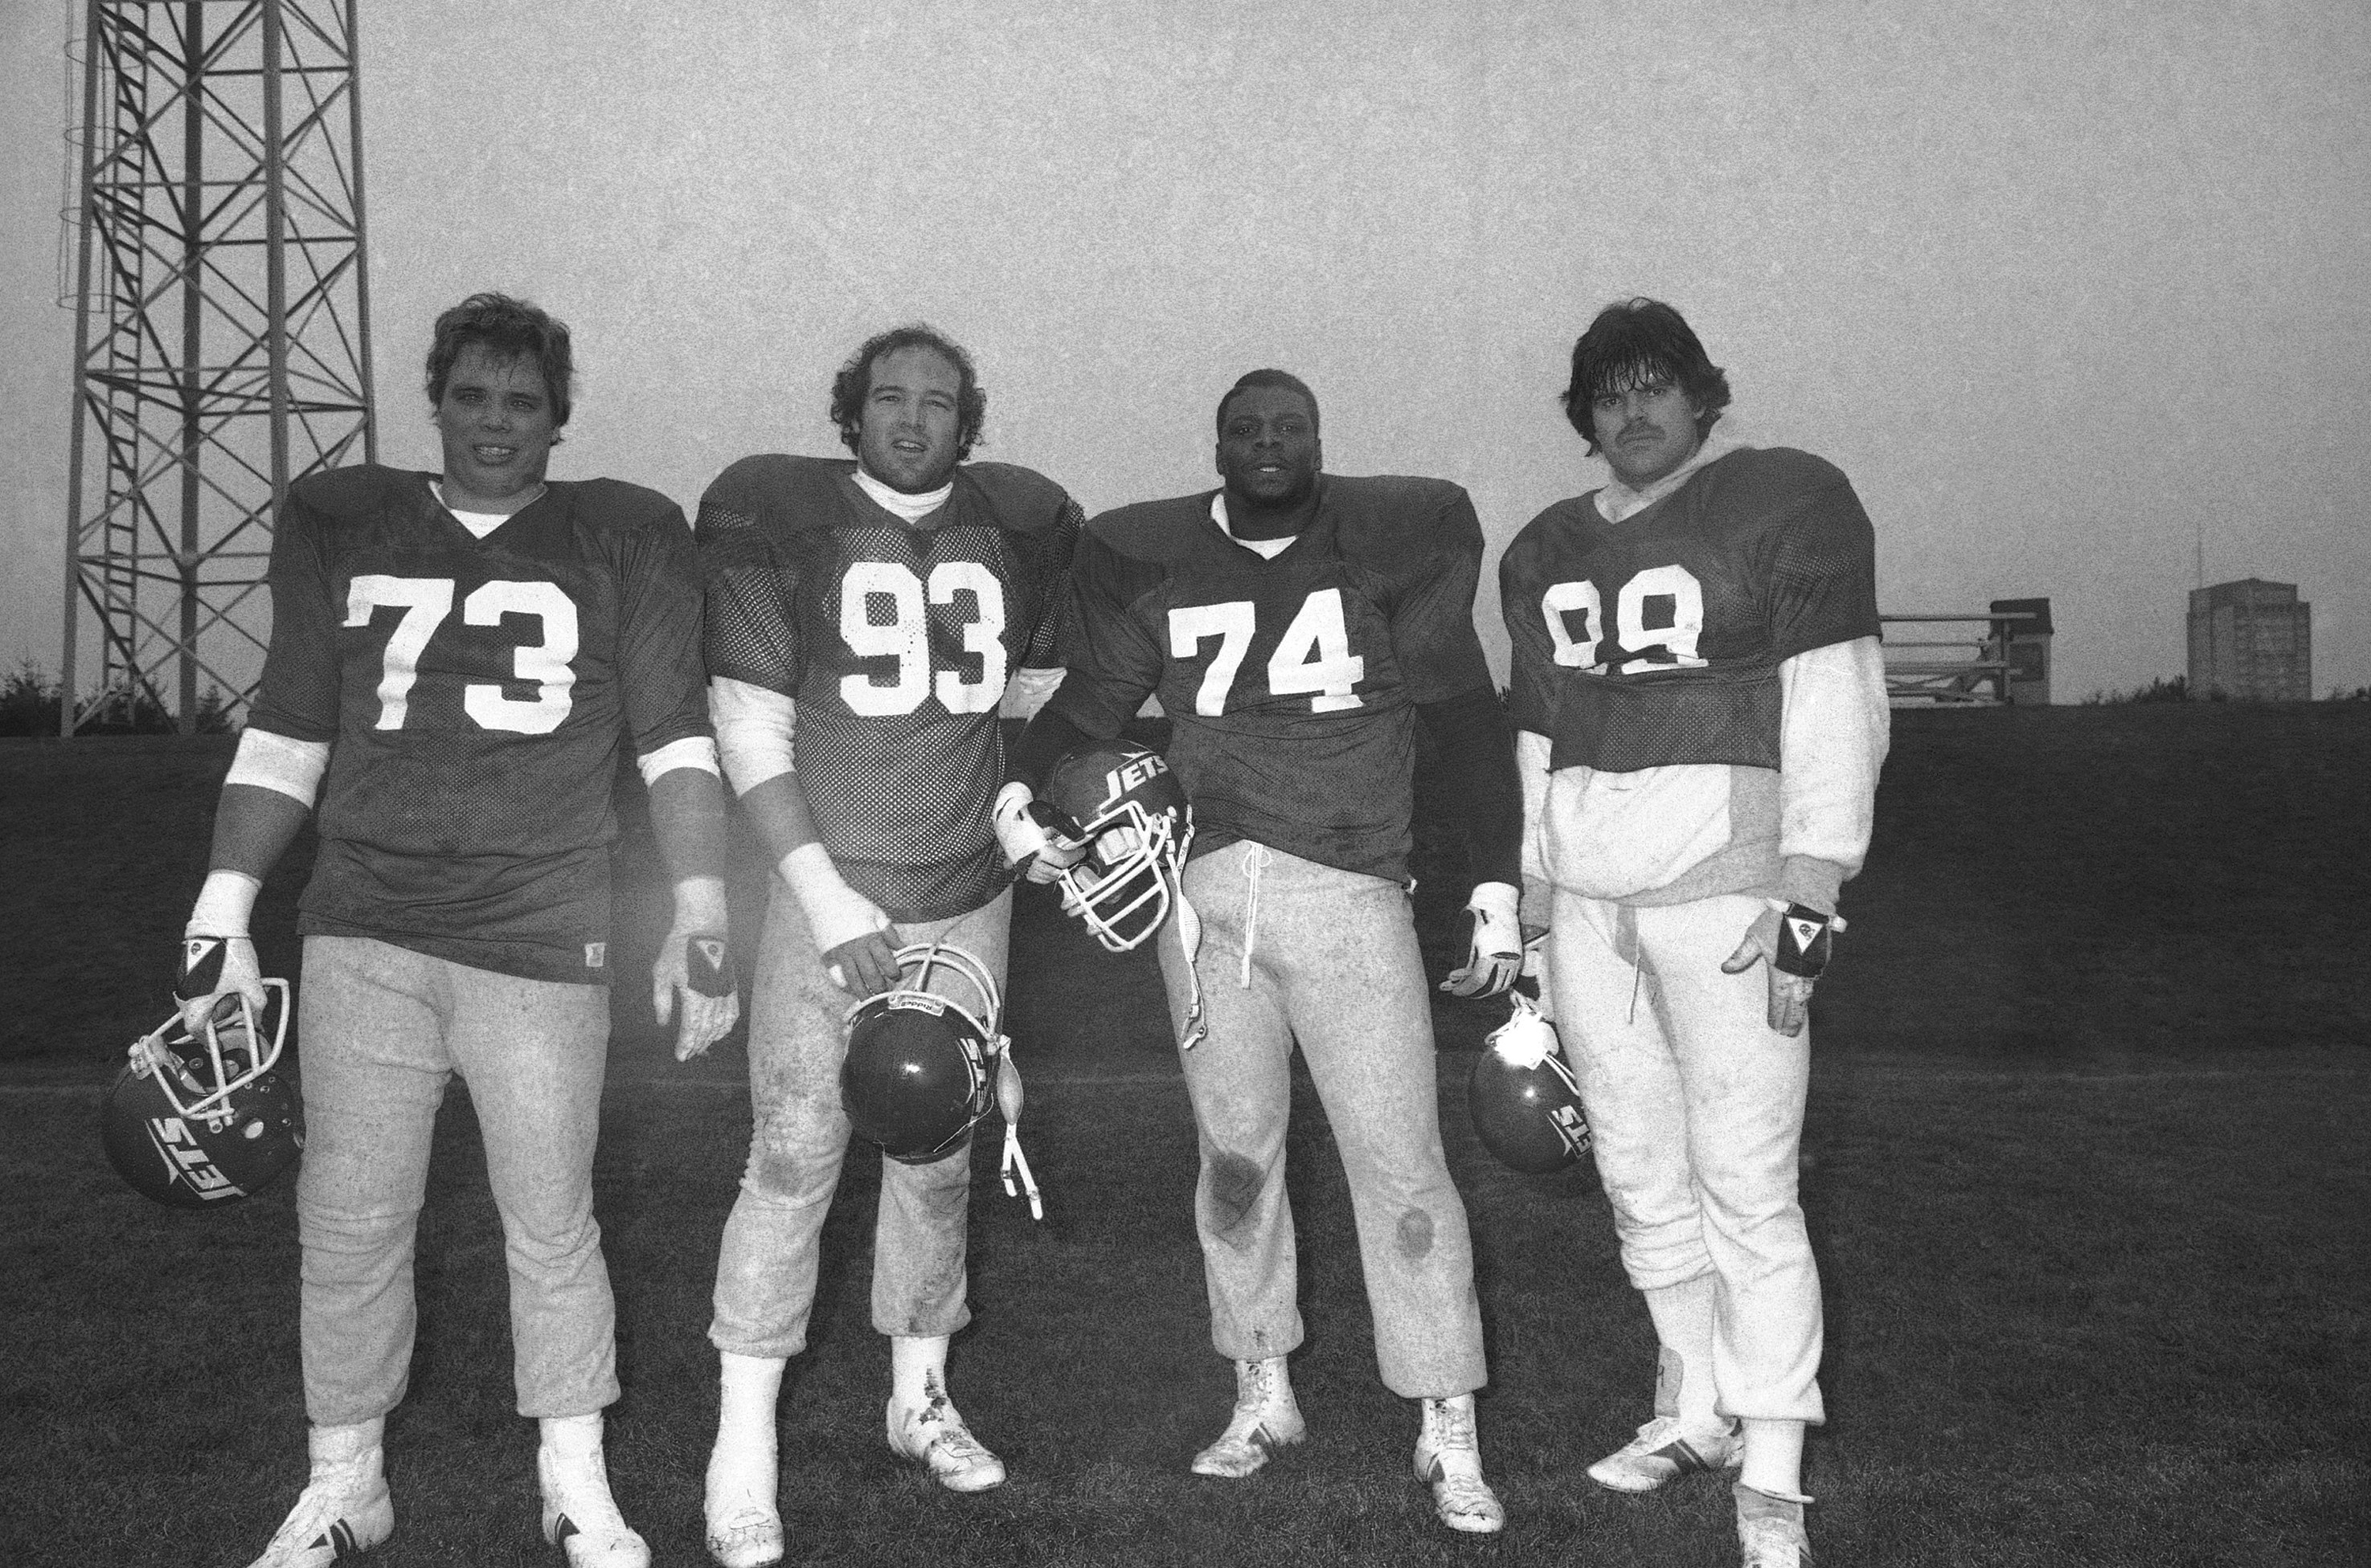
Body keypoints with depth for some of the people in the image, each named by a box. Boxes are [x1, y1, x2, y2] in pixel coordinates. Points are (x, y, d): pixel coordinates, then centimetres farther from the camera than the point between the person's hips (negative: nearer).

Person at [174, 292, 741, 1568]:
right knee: (347, 1217, 6)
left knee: (551, 1224, 4)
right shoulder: (339, 527, 11)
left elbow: (674, 739, 3)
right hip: (364, 928, 2)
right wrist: (220, 920, 5)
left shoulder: (622, 539, 6)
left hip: (543, 934, -2)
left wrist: (699, 918, -5)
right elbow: (285, 735, 11)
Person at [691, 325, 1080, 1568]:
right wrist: (823, 892, -16)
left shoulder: (1017, 525, 7)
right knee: (792, 1159, -5)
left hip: (969, 902, 4)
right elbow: (748, 729, -9)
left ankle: (920, 1397, 31)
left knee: (939, 1158, 13)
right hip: (828, 895, -4)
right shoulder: (776, 516, -5)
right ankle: (742, 1450, 7)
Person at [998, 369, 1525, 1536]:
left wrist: (1495, 891, 2)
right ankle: (1263, 1396, 29)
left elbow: (1464, 715, 4)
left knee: (1400, 1163, -2)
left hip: (1349, 892, -2)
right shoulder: (1154, 562, 8)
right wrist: (1017, 791, -2)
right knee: (1234, 1155, 12)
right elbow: (1094, 696, 16)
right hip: (1202, 894, 3)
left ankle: (1447, 1430, 12)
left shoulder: (1390, 542, 2)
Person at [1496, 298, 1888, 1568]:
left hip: (1724, 887, -5)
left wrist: (1809, 901, -15)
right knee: (1638, 1175, 11)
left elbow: (1836, 709, -8)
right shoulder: (1546, 551, 16)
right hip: (1586, 894, 6)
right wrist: (1532, 913, 16)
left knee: (1746, 1190, -5)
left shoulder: (1785, 502, -1)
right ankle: (1694, 1413, 26)